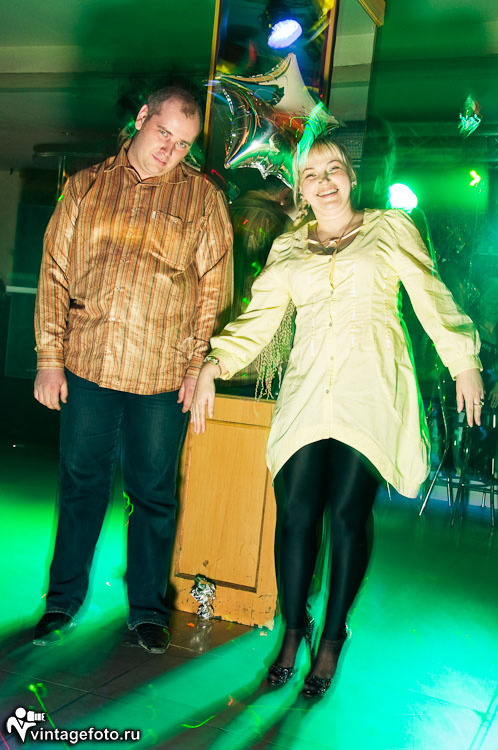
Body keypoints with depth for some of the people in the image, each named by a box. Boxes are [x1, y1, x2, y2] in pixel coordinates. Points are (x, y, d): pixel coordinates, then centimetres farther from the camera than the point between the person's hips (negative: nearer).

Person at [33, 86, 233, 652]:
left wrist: (198, 366, -5)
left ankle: (147, 609, 24)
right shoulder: (86, 187, 8)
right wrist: (49, 357, 2)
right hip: (86, 363, 2)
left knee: (153, 492, 8)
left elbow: (214, 288, 2)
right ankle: (64, 599, 28)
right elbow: (54, 272, 7)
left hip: (163, 373, -1)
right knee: (81, 482, 11)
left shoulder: (203, 198, 3)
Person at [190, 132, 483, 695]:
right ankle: (292, 630, 14)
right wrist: (212, 364, -3)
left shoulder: (390, 229, 11)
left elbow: (432, 298, 9)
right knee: (295, 511, -5)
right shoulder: (288, 248, 18)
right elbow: (259, 316, 10)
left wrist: (464, 363, 4)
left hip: (371, 391, -2)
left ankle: (332, 638, 14)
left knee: (348, 513, -4)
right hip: (307, 390, 2)